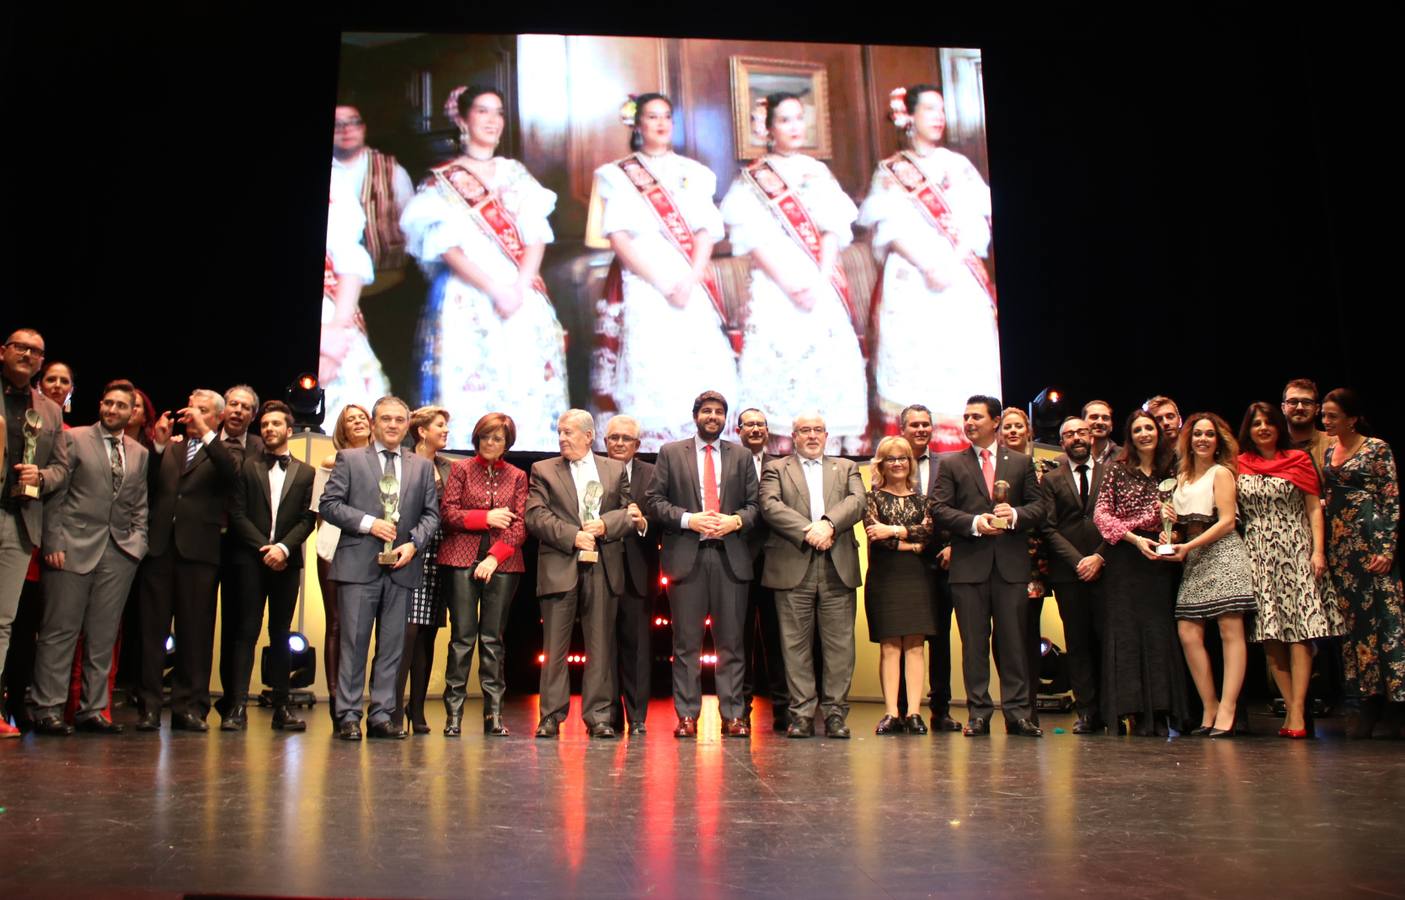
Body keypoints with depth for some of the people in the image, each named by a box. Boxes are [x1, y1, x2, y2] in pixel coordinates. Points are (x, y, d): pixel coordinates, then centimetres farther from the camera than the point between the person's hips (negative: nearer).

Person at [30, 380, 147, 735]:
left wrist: (138, 541, 1)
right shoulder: (74, 438, 3)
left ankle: (92, 709, 11)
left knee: (104, 635, 5)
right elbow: (56, 495, -1)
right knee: (60, 630, -1)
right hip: (74, 546, -4)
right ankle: (47, 708, 5)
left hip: (120, 552, 4)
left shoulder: (139, 453, 14)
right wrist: (53, 542, -8)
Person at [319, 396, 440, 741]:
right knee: (353, 642, -1)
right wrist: (368, 523, -11)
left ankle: (381, 715, 12)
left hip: (401, 566, 3)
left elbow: (431, 513, 12)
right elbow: (329, 503, 1)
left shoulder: (421, 466, 15)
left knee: (392, 645, 5)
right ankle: (348, 716, 6)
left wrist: (413, 543, -5)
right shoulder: (350, 459, 8)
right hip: (359, 565, -2)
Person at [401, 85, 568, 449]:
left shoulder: (516, 173, 15)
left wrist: (520, 288, -12)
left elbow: (536, 236, 6)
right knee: (471, 388, -8)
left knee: (528, 390, -1)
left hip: (525, 299, 3)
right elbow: (448, 246, -7)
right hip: (468, 302, -3)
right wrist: (495, 291, -17)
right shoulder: (443, 179, 4)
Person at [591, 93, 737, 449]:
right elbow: (618, 236, -4)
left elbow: (706, 230, 5)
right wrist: (662, 283, -14)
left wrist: (689, 281, -12)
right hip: (642, 288, -3)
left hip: (693, 288, 3)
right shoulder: (619, 175, 6)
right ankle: (648, 443, -7)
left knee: (698, 366, -3)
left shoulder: (693, 173, 15)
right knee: (646, 366, -10)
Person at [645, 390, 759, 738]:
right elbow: (653, 500, 3)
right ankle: (686, 716, 7)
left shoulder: (741, 456, 14)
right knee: (686, 641, 1)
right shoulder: (671, 453, 9)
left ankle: (733, 715, 7)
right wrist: (688, 519, -10)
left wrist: (735, 521, -9)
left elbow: (755, 504, 11)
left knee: (731, 640, 3)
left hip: (730, 556, 1)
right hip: (686, 556, -1)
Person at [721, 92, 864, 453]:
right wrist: (789, 284, -15)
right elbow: (753, 235, -5)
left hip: (823, 288, 3)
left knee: (829, 361, -3)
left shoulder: (819, 172, 14)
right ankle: (782, 443, -4)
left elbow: (834, 228, 5)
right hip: (775, 287, -3)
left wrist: (820, 280, -10)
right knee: (780, 359, -8)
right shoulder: (752, 178, 5)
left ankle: (834, 443, 0)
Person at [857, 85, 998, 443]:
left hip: (962, 276, 2)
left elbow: (977, 219, 5)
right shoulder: (890, 171, 9)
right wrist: (927, 265, -15)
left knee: (964, 357, -5)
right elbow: (892, 228, -2)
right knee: (913, 357, -8)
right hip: (910, 281, -2)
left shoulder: (958, 165, 15)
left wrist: (953, 261, -11)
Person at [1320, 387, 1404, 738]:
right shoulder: (1329, 451, 14)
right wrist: (1321, 546, 11)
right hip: (1338, 542, 6)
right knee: (1352, 620, 5)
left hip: (1370, 538, -6)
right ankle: (1366, 701, 9)